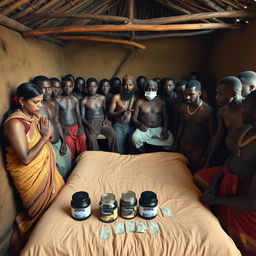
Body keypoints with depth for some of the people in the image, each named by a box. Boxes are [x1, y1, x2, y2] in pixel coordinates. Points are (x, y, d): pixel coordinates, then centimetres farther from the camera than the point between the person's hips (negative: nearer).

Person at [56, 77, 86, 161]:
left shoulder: (75, 100, 10)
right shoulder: (58, 100, -2)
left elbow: (78, 115, 9)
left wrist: (80, 126, -5)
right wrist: (63, 128, -16)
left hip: (75, 126, 3)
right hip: (64, 127, -3)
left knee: (83, 138, -22)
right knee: (69, 142, -26)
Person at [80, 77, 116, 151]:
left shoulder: (102, 97, 11)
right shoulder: (84, 101, 2)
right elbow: (82, 117, 1)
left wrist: (106, 119, -1)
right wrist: (89, 126, -15)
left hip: (102, 121, 2)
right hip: (91, 123, -2)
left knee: (112, 134, -25)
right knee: (91, 138, -32)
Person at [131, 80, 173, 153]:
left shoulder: (161, 101, 8)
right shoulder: (140, 102, 4)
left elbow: (165, 118, 5)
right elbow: (134, 117, 1)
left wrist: (165, 129, -14)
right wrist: (139, 125, -21)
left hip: (158, 129, 2)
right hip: (145, 129, -1)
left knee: (169, 138, -27)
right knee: (135, 138, -32)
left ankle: (145, 141, -11)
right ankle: (144, 155, -5)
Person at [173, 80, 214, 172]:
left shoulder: (207, 111, -23)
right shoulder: (183, 107, -5)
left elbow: (212, 135, -16)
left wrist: (206, 156, -13)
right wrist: (176, 143, 14)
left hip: (199, 148, -4)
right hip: (183, 144, 5)